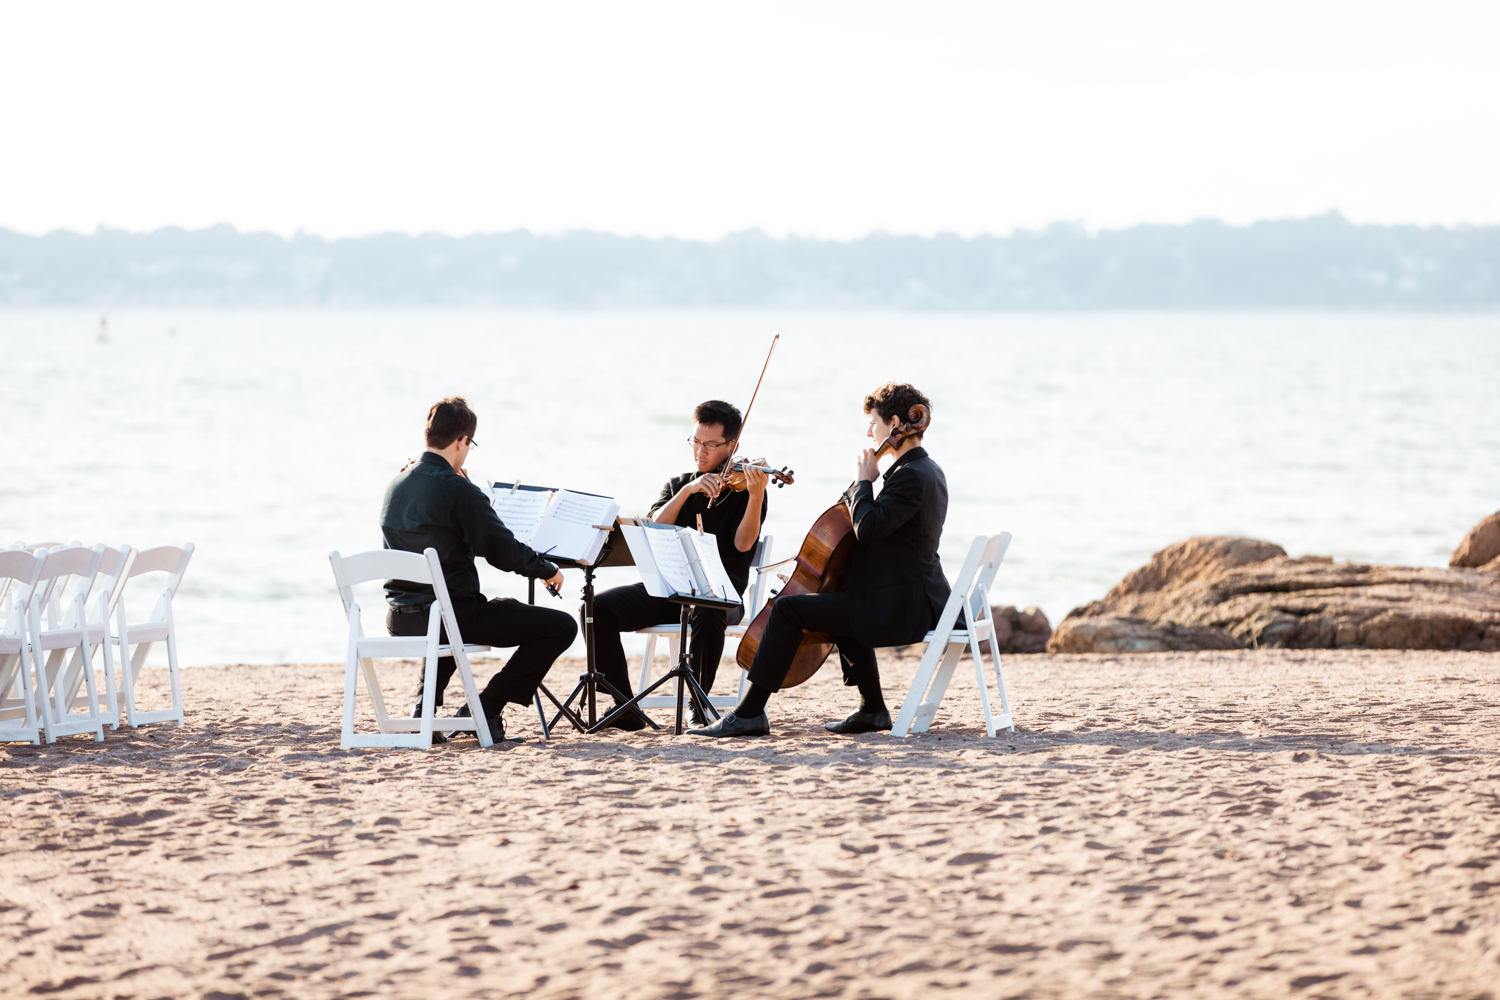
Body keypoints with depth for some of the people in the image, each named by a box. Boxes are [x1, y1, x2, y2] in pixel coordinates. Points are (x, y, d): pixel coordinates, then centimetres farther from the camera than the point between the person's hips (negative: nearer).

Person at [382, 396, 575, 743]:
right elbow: (505, 552, -13)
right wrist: (549, 571, 5)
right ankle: (483, 709, -1)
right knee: (561, 626, -1)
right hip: (452, 616, -8)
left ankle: (424, 706, 26)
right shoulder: (459, 490, -17)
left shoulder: (396, 485, 7)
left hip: (399, 618, 8)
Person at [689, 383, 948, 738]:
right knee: (843, 600, 37)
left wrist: (863, 481, -12)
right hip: (920, 601, 11)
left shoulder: (911, 476, -18)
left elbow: (868, 527, -26)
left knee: (789, 608, -11)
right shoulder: (930, 470, 15)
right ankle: (872, 709, 30)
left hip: (896, 608, -11)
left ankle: (750, 712, -8)